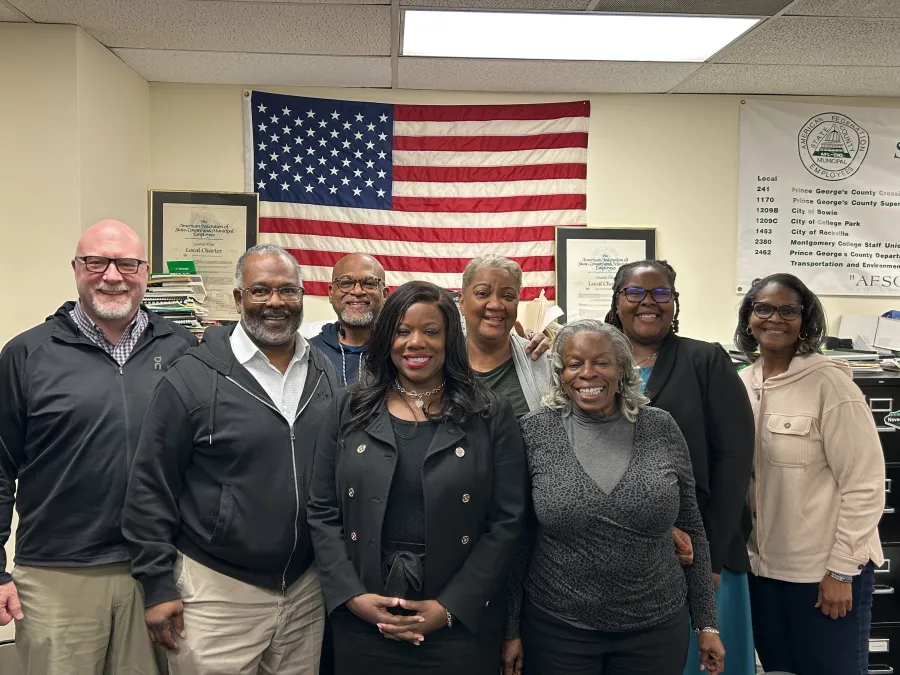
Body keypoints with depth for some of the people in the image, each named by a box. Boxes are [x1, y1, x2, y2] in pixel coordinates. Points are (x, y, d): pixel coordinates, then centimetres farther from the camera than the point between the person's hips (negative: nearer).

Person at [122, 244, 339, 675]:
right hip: (217, 591, -4)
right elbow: (151, 488, -7)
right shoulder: (193, 378, -11)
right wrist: (158, 585, -8)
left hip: (307, 589, 5)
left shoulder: (325, 374, 4)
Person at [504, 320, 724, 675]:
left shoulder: (661, 428, -3)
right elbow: (515, 537, -3)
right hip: (556, 630, -1)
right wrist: (512, 629, -1)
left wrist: (706, 622, 7)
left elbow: (691, 530, 5)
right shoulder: (534, 432, -7)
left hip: (656, 627, 2)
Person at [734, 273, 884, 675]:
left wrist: (841, 570, -13)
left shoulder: (828, 382, -14)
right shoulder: (742, 383, 3)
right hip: (762, 566, 6)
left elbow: (864, 483, -14)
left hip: (825, 570, -5)